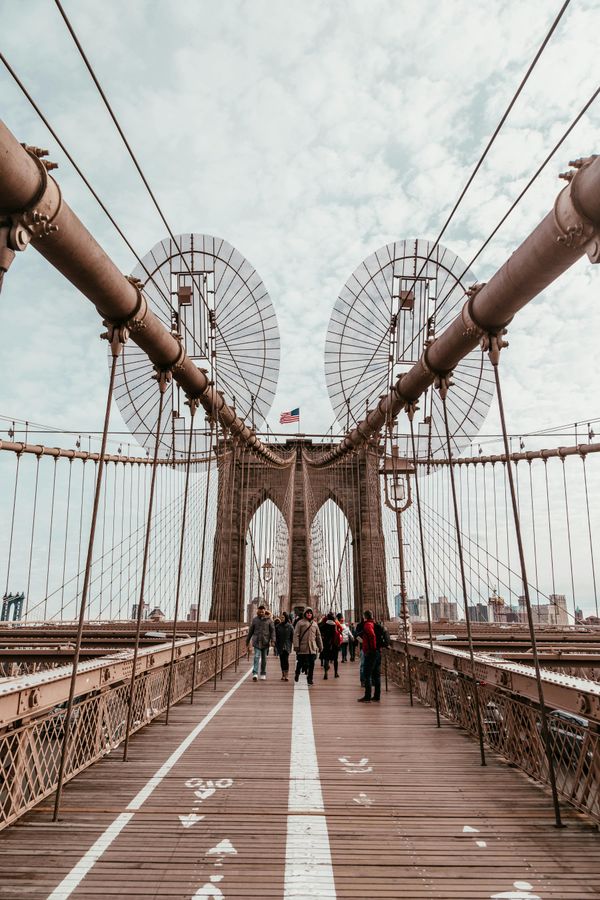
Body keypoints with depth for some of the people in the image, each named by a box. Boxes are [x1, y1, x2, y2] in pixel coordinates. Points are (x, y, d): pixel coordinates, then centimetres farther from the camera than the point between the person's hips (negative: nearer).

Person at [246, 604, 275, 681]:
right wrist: (247, 641, 14)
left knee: (264, 658, 9)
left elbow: (272, 630, 0)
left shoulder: (269, 619, 2)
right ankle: (255, 674, -18)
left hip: (265, 641, 0)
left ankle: (263, 674, 20)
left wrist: (272, 640, -12)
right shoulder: (254, 619, 5)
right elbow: (250, 631, 12)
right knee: (256, 656, -12)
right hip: (256, 641, 0)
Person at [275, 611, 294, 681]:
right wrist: (276, 644, -2)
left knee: (286, 659, -13)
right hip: (280, 645, 3)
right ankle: (283, 674, 19)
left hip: (287, 645, -3)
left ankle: (286, 675, -13)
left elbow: (292, 637, 0)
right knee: (282, 660, 8)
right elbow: (276, 636, 6)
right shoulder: (278, 626, 4)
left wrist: (290, 644, -5)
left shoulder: (290, 626, -2)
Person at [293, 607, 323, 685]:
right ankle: (297, 673, 33)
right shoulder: (300, 623, 0)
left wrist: (320, 646, 16)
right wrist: (296, 645, -13)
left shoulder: (314, 624, 13)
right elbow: (296, 635, -5)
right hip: (302, 647, -3)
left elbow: (318, 636, 18)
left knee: (311, 664, 1)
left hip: (312, 648, 3)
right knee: (300, 662, 7)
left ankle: (310, 679, 12)